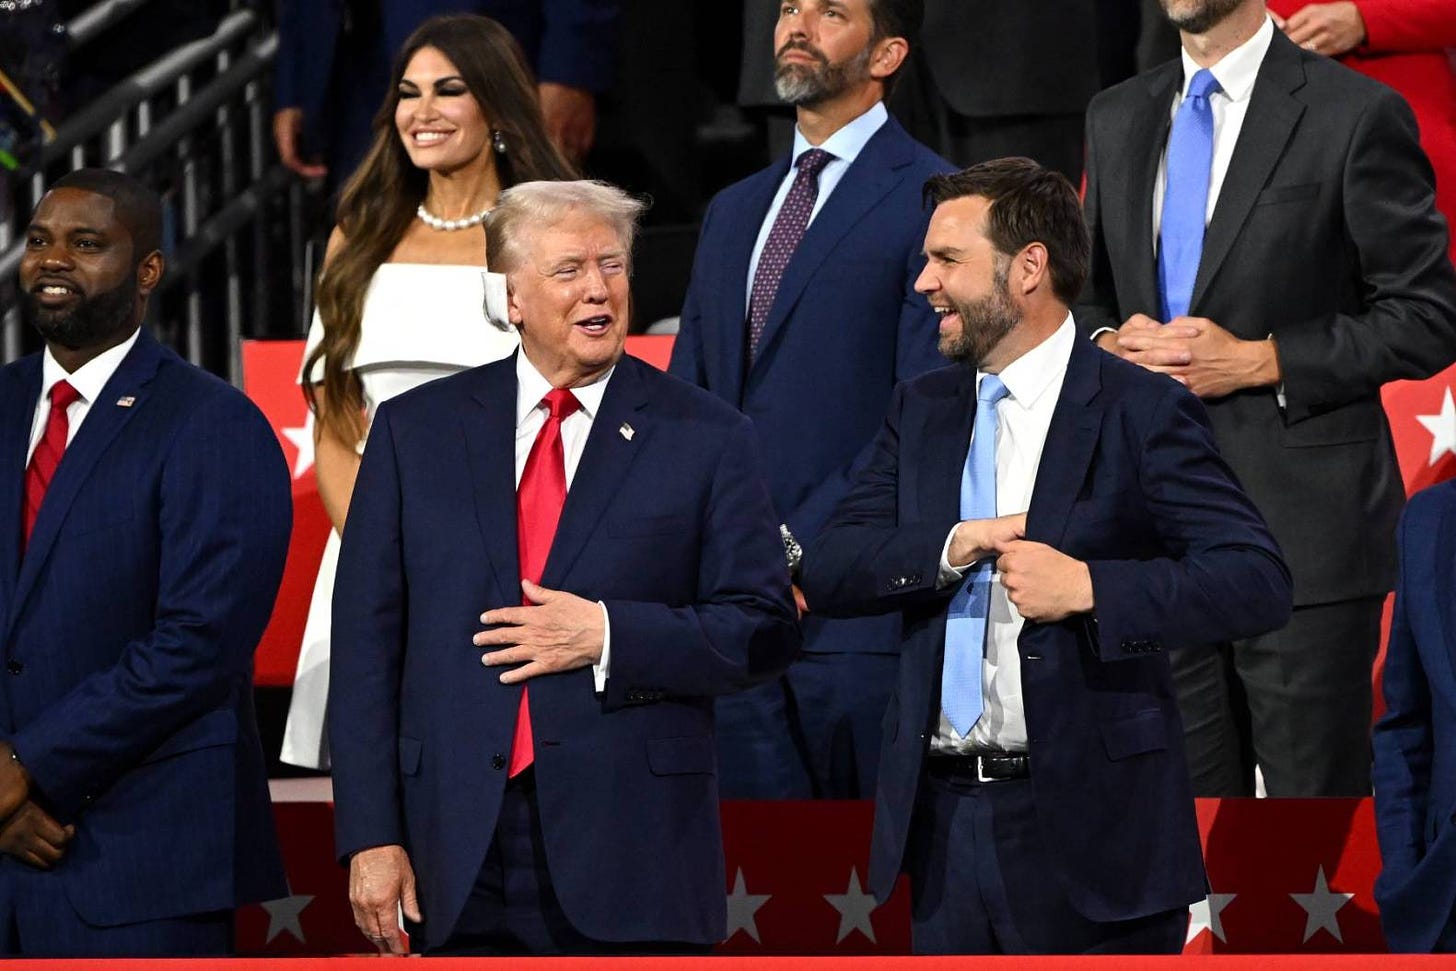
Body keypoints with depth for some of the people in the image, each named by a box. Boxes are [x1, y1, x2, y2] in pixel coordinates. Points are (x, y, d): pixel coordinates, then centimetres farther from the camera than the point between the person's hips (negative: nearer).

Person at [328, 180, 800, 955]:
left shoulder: (705, 439, 5)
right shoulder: (415, 430, 9)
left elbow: (764, 631, 2)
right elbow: (367, 639, 6)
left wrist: (609, 636, -13)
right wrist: (371, 836, -2)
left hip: (633, 858, -1)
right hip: (465, 858, 1)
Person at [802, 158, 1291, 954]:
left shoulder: (1141, 412, -6)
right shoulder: (921, 409, 13)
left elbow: (1257, 581, -14)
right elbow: (828, 570, 5)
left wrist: (1089, 587, -24)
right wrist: (950, 548, -13)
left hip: (1088, 827, -5)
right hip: (945, 819, 5)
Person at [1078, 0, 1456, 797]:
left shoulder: (1353, 116, -5)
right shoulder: (1117, 119, 14)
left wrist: (1259, 360, -15)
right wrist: (1109, 340, -1)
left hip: (1300, 521, -5)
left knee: (1314, 787, -2)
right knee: (1185, 791, 7)